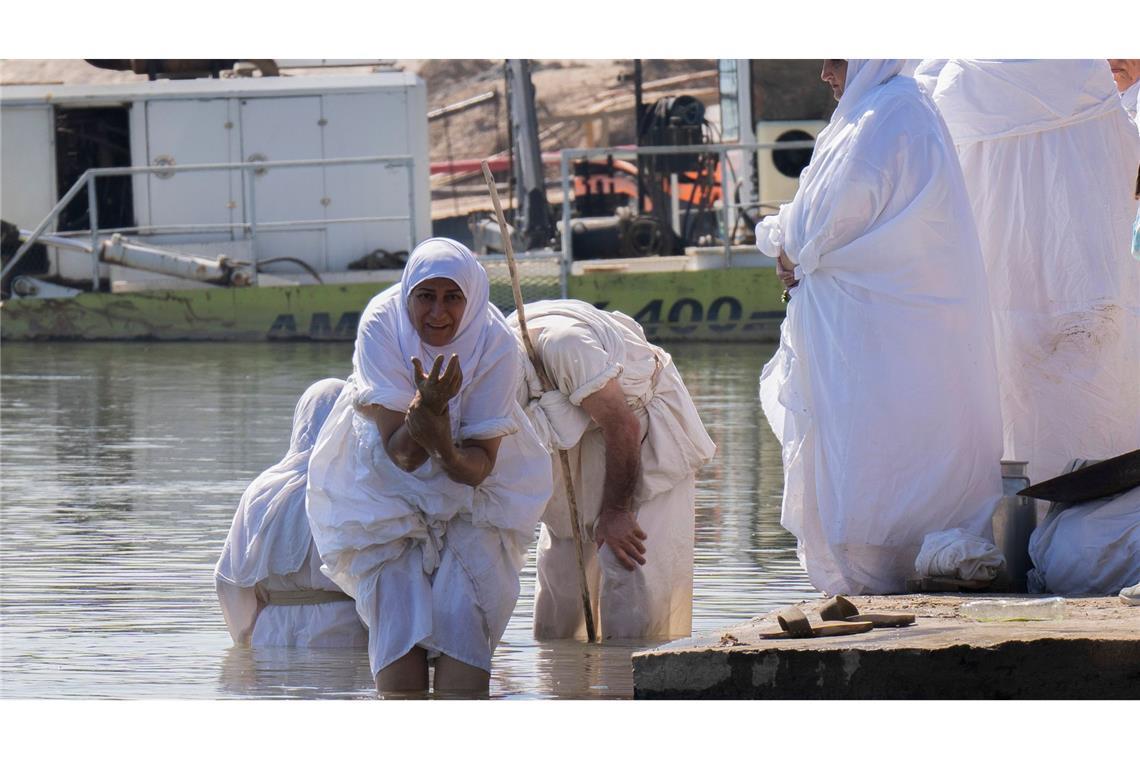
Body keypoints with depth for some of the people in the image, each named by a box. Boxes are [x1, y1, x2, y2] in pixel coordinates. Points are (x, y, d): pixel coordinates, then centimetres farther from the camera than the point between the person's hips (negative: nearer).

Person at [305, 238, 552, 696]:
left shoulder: (495, 343, -20)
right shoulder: (381, 326, -22)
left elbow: (480, 465, -19)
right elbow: (399, 453, -24)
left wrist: (445, 446, -40)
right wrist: (425, 409, -44)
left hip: (469, 489, 0)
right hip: (386, 485, 0)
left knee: (462, 613, -15)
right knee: (397, 615, -12)